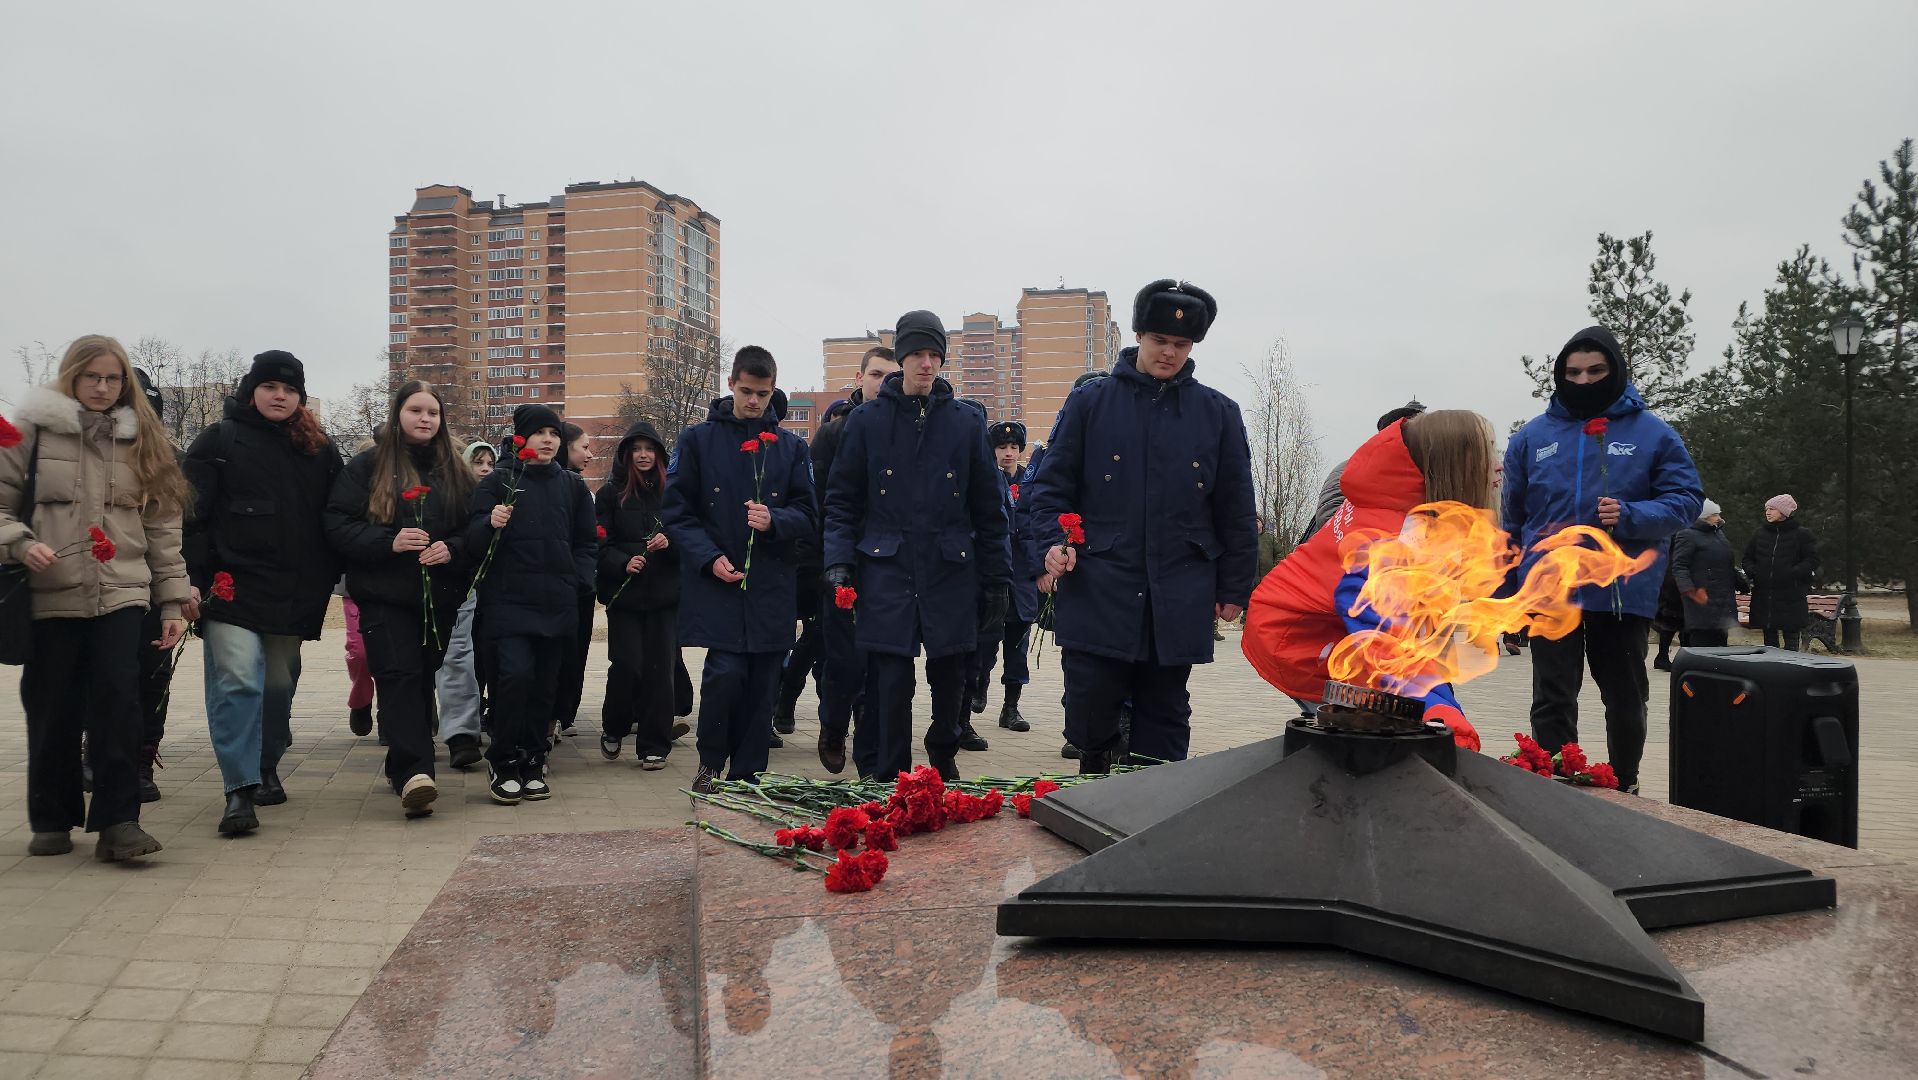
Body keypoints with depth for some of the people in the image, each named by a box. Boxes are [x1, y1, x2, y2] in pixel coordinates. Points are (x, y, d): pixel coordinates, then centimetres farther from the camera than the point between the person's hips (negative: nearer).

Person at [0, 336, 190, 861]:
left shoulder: (141, 438, 11)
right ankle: (52, 821, 20)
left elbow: (162, 523, 11)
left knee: (118, 698, -10)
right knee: (53, 709, 4)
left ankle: (117, 822, -7)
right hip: (51, 595, -1)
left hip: (121, 593, 1)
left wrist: (173, 600, 7)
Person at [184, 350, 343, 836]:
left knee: (280, 683, 12)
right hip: (233, 586, -3)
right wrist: (192, 579, -11)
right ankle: (240, 789, -11)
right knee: (237, 679, -13)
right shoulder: (219, 441, 2)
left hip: (293, 591, 4)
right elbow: (193, 515, -3)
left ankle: (266, 767, 32)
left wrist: (329, 577, 8)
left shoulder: (319, 449, 11)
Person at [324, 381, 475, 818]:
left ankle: (403, 766, 23)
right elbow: (338, 525, -4)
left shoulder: (454, 471, 13)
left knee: (423, 680, 9)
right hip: (384, 597, -4)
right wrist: (388, 541, -18)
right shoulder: (366, 466, 3)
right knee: (399, 676, -16)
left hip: (439, 597, 4)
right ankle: (414, 772, -25)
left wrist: (451, 549, -9)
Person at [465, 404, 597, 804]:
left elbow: (588, 542, 20)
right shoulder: (498, 481, 3)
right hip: (507, 601, -3)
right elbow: (472, 541, -1)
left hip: (558, 604, 4)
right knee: (516, 674, -17)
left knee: (545, 686, 4)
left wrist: (576, 577, 4)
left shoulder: (571, 486, 13)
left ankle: (532, 764, 17)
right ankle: (503, 762, 1)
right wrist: (490, 523, -22)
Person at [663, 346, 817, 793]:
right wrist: (709, 558, -11)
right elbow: (677, 512, 2)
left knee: (762, 685, 5)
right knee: (726, 673, -14)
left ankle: (748, 776, 19)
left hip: (772, 585, 2)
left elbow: (808, 514, 8)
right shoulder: (698, 439, 4)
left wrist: (775, 521, -13)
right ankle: (711, 762, 11)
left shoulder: (791, 446, 9)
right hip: (716, 583, -2)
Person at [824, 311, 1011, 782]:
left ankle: (943, 754, 37)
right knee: (889, 684, -3)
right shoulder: (866, 420, 4)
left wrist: (996, 580, 6)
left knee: (950, 678, 10)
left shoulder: (967, 421, 6)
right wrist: (839, 561, -6)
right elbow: (842, 501, 6)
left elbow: (988, 508, 8)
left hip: (951, 573, 1)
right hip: (887, 573, -1)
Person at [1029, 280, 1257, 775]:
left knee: (1164, 725, 10)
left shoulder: (1218, 414, 7)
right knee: (1089, 718, -1)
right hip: (1096, 596, -1)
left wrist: (1234, 590, 8)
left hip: (1178, 603, 1)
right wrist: (1056, 541, -11)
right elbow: (1052, 486, 6)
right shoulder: (1090, 402, 4)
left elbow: (1236, 510, 10)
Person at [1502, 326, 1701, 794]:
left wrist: (1630, 516, -20)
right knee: (1552, 702, 3)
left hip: (1624, 592, 0)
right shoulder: (1532, 437, 6)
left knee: (1626, 702, 12)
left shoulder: (1654, 435, 2)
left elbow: (1685, 501, 0)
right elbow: (1511, 520, 9)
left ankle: (1624, 790, 29)